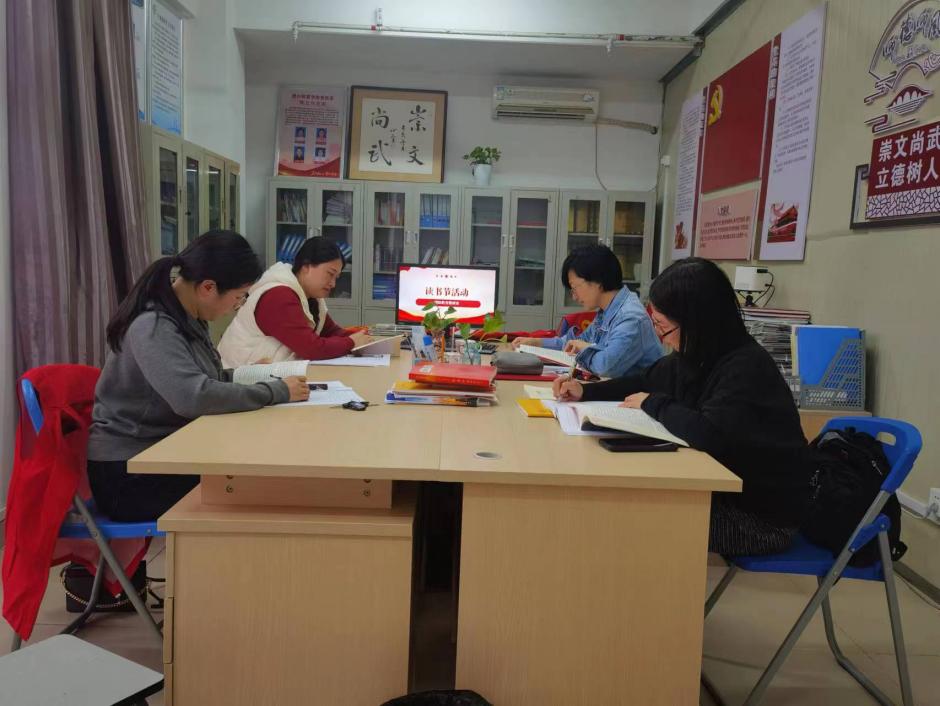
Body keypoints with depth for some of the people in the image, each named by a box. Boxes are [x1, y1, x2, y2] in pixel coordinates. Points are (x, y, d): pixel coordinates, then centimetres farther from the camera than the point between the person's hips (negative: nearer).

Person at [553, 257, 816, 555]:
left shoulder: (746, 367, -27)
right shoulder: (692, 357, -1)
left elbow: (709, 433, -41)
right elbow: (647, 382, 17)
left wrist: (653, 404, -22)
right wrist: (585, 391, 4)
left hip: (764, 517, -7)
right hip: (725, 490, 7)